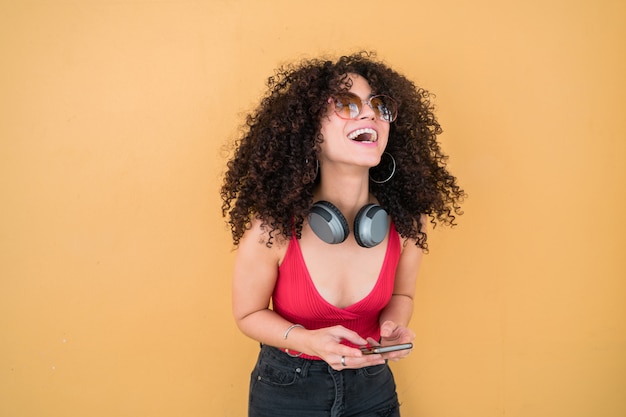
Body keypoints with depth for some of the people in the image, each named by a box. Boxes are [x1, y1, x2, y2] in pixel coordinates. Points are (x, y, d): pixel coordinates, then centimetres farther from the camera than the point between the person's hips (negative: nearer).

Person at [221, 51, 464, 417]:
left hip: (373, 386, 2)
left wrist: (392, 327, -17)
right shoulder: (271, 230, -24)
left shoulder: (407, 222, -15)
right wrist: (310, 342, -25)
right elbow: (249, 314, -8)